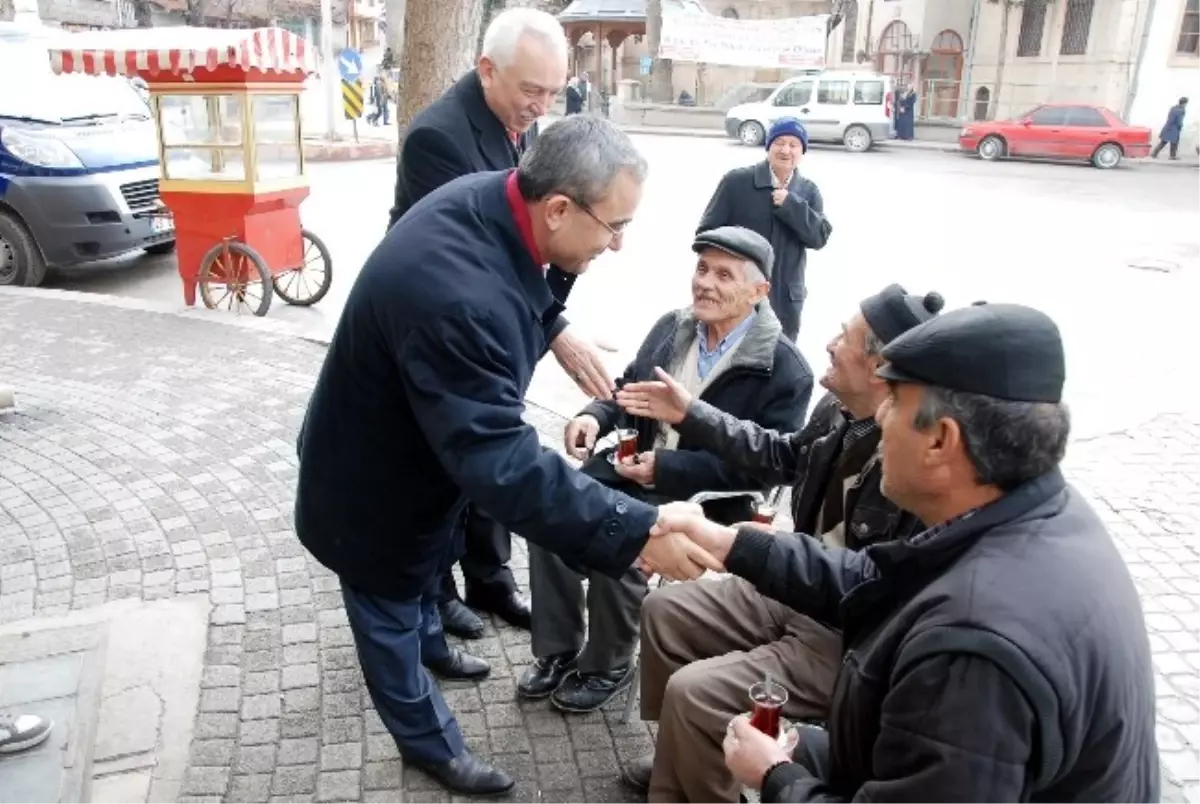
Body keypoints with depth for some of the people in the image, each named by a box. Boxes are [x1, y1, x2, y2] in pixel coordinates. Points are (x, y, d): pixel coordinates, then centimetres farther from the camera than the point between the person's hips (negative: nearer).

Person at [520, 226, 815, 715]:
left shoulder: (784, 371, -14)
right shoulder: (671, 327, 5)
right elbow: (630, 387, 15)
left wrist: (665, 468, -23)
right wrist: (596, 415, -10)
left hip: (702, 496, -6)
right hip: (632, 464, 6)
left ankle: (607, 667, 3)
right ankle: (558, 651, 4)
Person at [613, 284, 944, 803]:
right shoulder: (839, 410, -4)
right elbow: (782, 457, 14)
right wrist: (688, 414, 12)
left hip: (852, 637, -9)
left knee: (694, 694, -18)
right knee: (665, 611, 13)